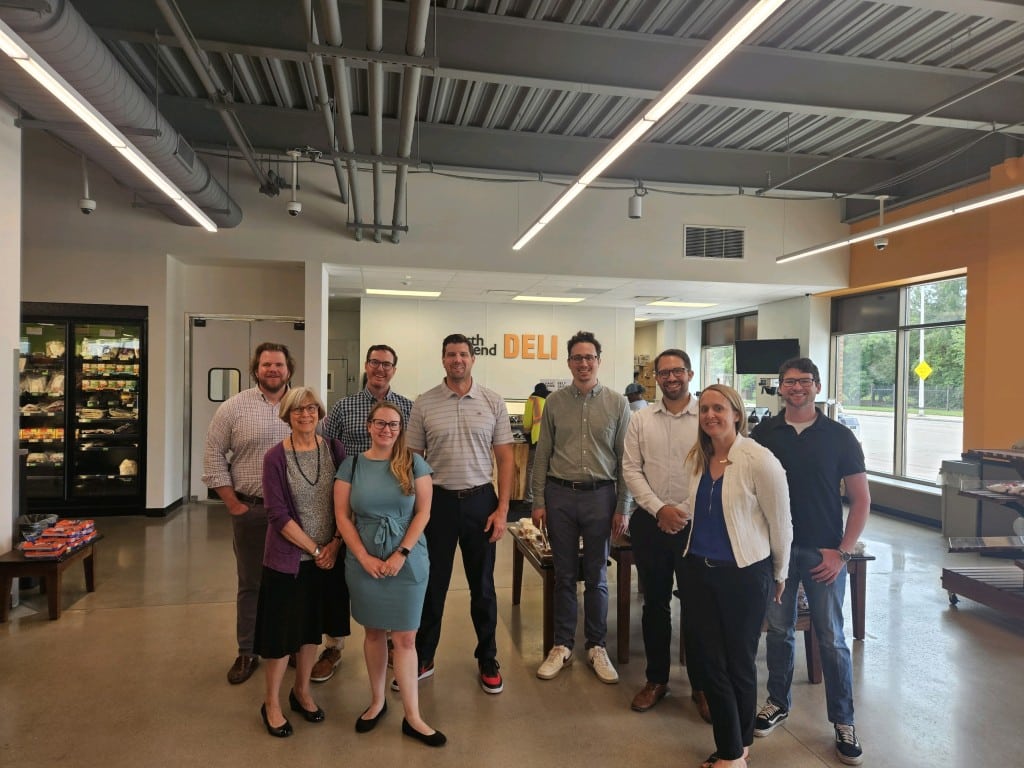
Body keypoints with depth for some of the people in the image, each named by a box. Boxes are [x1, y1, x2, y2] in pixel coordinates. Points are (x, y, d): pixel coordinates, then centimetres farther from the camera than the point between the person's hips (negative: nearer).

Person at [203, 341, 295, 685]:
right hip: (250, 511, -1)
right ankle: (247, 654, 25)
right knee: (250, 584, 10)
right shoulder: (234, 407, -1)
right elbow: (214, 456, 0)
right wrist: (233, 504, -3)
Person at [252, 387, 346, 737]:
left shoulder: (334, 449, -2)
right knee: (282, 629, 6)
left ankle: (301, 692, 35)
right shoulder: (275, 457, -10)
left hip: (328, 555, 3)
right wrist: (314, 549, -14)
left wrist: (335, 544, -10)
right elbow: (278, 514, -13)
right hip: (287, 558, -3)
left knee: (312, 626, 16)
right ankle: (271, 704, 26)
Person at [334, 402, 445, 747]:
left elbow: (423, 512, -4)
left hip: (408, 561, -1)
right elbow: (342, 516, 0)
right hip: (364, 562, 1)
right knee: (374, 632, 13)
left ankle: (412, 717, 12)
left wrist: (401, 554, -13)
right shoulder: (351, 465, 2)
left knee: (405, 637, 2)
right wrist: (364, 558, -9)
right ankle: (377, 702, 31)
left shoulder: (414, 463, -2)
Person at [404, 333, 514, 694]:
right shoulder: (423, 404, -1)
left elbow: (505, 458, 1)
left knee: (482, 585, 12)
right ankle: (422, 658, 28)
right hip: (438, 501, 0)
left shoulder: (493, 402, 0)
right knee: (432, 584, 11)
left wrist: (502, 509, -5)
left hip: (481, 500, 0)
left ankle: (488, 660, 28)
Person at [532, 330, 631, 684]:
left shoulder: (617, 403, 0)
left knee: (596, 576, 11)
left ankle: (596, 647, 26)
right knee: (564, 575, 11)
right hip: (560, 495, 1)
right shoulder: (555, 402, 2)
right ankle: (562, 646, 25)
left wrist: (622, 508, -2)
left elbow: (624, 459, 1)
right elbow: (542, 455, 4)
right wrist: (538, 501, 1)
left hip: (600, 495, 0)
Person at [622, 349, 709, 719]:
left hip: (695, 524, -2)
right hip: (650, 522, 2)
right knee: (655, 603, 13)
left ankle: (701, 685, 25)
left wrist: (685, 512, -12)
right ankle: (656, 679, 29)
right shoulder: (641, 419, 4)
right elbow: (631, 470, -1)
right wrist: (659, 509, -12)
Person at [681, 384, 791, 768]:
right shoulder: (696, 458, 1)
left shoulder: (759, 460, -16)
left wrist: (779, 574, 2)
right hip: (699, 571, 5)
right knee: (713, 663, 11)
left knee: (740, 665, 12)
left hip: (745, 574, -5)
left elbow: (780, 523, -8)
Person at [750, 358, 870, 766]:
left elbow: (861, 499, -1)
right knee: (778, 630, 13)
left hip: (823, 552, -1)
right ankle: (778, 701, 32)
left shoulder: (839, 436, -4)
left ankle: (843, 722, 22)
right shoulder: (763, 433, 0)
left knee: (831, 639, 6)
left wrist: (842, 552, -7)